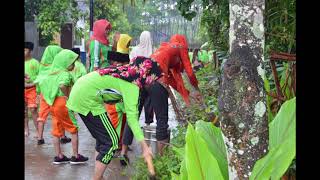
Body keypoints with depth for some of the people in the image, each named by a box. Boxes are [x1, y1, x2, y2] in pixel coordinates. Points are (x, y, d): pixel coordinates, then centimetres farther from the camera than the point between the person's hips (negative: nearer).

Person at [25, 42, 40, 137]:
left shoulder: (35, 62, -4)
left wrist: (32, 83, -15)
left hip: (32, 89, -5)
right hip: (24, 89, 5)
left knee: (33, 110, -9)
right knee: (25, 110, 10)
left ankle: (38, 131, -5)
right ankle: (26, 129, 19)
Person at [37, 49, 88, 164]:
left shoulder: (52, 73, 13)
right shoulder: (66, 74, -13)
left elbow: (41, 82, 18)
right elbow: (62, 85, -33)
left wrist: (50, 97, 16)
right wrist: (67, 96, -18)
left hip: (53, 104, 8)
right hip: (63, 104, -8)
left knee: (56, 131, 12)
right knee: (74, 130, 4)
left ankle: (59, 156, 17)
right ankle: (76, 157, 7)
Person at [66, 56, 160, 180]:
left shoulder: (128, 72, 10)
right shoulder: (132, 84, -16)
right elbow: (131, 116, -23)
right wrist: (144, 147, -25)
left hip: (81, 93, 9)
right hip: (87, 99, -9)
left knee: (103, 137, 17)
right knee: (111, 141, -3)